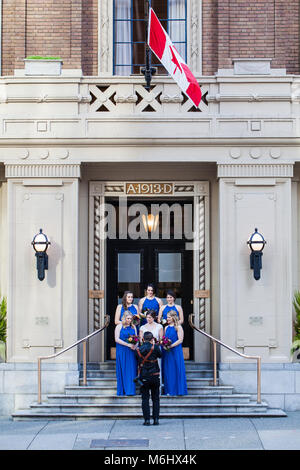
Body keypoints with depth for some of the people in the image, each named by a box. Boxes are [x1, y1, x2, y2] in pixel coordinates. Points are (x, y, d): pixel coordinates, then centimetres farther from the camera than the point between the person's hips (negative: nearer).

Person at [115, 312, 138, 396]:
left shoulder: (133, 327, 12)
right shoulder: (119, 326, 0)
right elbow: (117, 339, -8)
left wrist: (135, 345, -10)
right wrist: (128, 345, -15)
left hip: (131, 352, 3)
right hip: (122, 352, -3)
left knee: (131, 370, -1)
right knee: (123, 371, -2)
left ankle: (130, 390, 1)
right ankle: (122, 391, 2)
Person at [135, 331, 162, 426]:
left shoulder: (138, 350, -2)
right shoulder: (155, 347, -7)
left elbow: (137, 359, 8)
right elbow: (160, 355, 10)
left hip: (143, 377, 0)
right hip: (154, 376, 0)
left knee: (145, 399, 4)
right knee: (155, 398, 9)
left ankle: (147, 420, -1)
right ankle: (156, 419, 6)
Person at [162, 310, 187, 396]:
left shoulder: (178, 327, -4)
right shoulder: (166, 328, 15)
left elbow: (180, 340, -11)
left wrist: (170, 346, -17)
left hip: (175, 351, -6)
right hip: (167, 352, 6)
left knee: (176, 370, -3)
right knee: (168, 371, 5)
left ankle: (179, 390, 3)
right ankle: (169, 390, 9)